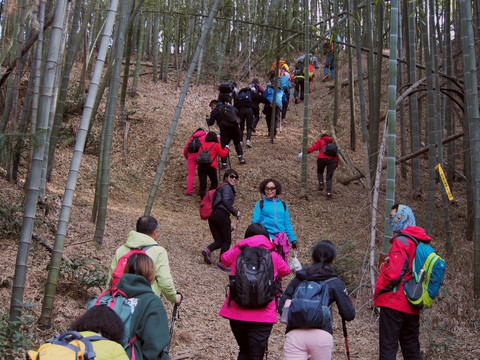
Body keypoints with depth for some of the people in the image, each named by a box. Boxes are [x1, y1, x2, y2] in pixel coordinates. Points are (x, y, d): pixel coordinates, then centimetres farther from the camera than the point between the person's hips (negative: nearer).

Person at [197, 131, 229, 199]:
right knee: (214, 182, 13)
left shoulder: (202, 145, 21)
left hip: (200, 166, 4)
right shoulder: (216, 145, 8)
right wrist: (226, 148, 27)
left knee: (202, 184, 1)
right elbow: (223, 154, 10)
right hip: (211, 166, -4)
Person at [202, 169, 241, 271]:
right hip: (222, 215, -8)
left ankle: (208, 250, -17)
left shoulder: (222, 186, 26)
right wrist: (235, 212, -9)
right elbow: (226, 201, -16)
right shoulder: (227, 186, -3)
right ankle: (222, 262, 0)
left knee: (219, 241, 9)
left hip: (212, 215, 9)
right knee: (227, 240, 2)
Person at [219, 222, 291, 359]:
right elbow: (285, 271, 22)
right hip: (263, 315, -2)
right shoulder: (273, 256, 3)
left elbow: (224, 258, 26)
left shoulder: (237, 252, 3)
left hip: (236, 312, 2)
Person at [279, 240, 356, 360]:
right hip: (322, 335, -1)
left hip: (294, 334, 1)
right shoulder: (335, 283, 9)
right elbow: (349, 315, 9)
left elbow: (282, 307, 12)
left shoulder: (298, 279, 17)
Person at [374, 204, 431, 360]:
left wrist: (378, 290, -6)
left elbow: (393, 273, -21)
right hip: (412, 307, 8)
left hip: (394, 304, -8)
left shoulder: (401, 242, -13)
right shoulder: (421, 243, 13)